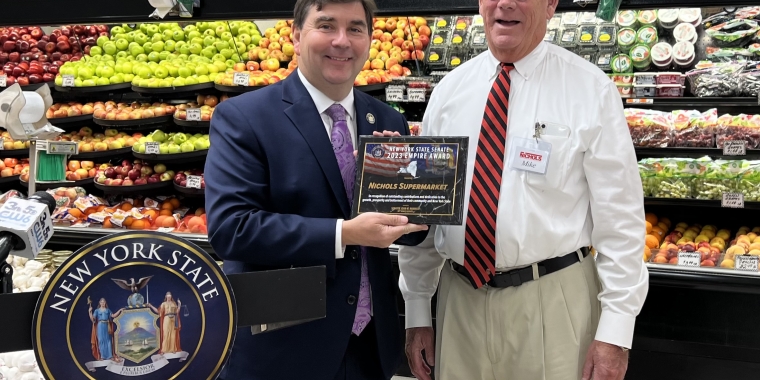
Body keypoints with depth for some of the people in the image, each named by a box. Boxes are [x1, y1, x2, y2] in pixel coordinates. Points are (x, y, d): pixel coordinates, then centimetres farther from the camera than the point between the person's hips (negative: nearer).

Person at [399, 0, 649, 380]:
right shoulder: (448, 91, 3)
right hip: (461, 297, 3)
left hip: (554, 302, -3)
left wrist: (615, 330, -10)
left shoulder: (592, 89, -7)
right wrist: (417, 310, 6)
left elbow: (620, 216, -7)